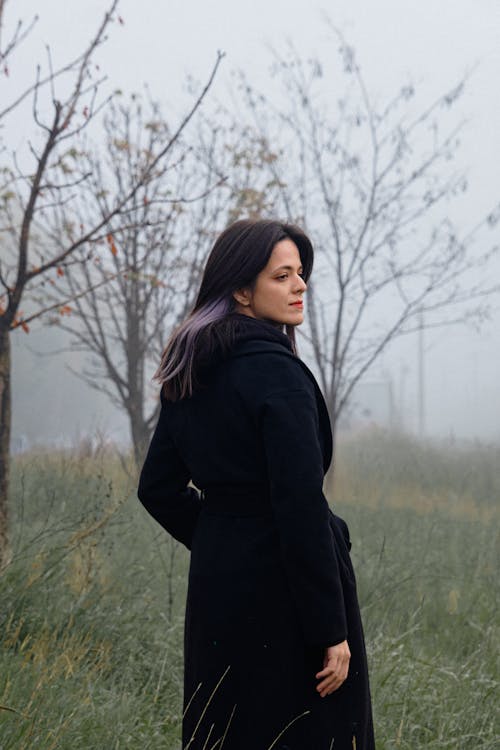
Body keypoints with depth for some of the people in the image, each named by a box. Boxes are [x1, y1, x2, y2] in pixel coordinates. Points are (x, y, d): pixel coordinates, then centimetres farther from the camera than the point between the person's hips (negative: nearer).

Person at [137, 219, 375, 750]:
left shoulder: (191, 374, 8)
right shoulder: (277, 372, -17)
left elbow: (158, 487, 14)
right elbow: (301, 506, -21)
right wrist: (331, 630, -18)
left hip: (215, 586, 9)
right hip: (284, 586, -8)